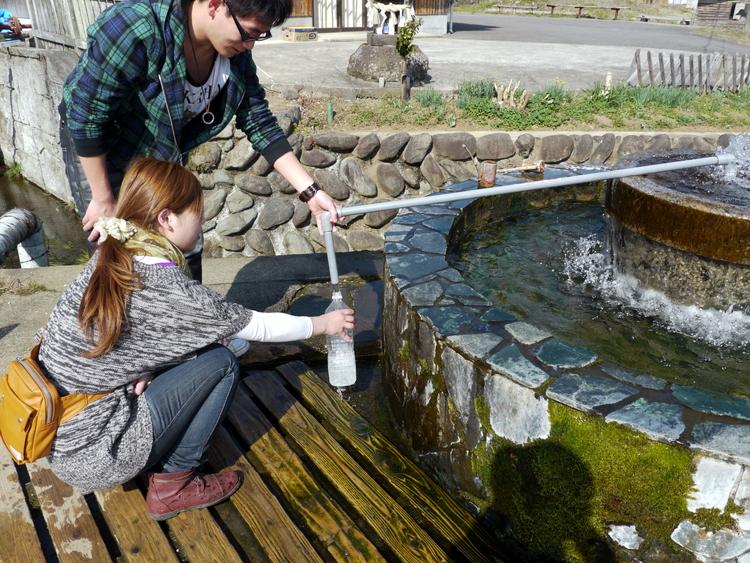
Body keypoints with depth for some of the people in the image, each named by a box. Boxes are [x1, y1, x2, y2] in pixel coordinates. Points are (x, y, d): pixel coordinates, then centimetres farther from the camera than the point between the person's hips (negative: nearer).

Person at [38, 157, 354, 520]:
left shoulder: (108, 262, -1)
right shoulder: (167, 290, -23)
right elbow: (257, 326, -11)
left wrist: (143, 371, -10)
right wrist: (322, 323, 4)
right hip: (92, 453, -7)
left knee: (193, 349, 10)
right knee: (220, 364, -6)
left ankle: (160, 462, 16)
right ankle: (172, 485, 6)